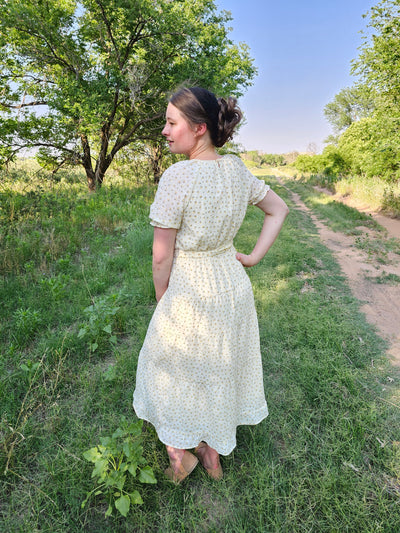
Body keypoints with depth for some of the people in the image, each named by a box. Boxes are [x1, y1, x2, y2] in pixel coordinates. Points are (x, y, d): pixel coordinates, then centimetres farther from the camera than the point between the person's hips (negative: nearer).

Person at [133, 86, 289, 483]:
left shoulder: (177, 176, -21)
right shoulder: (238, 170, -1)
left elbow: (161, 257, -18)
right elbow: (278, 209, 11)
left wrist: (162, 302, -2)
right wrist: (254, 257, 7)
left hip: (188, 290, -6)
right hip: (233, 285, 7)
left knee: (169, 368, 21)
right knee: (220, 368, 23)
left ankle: (178, 453, 35)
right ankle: (213, 454, 45)